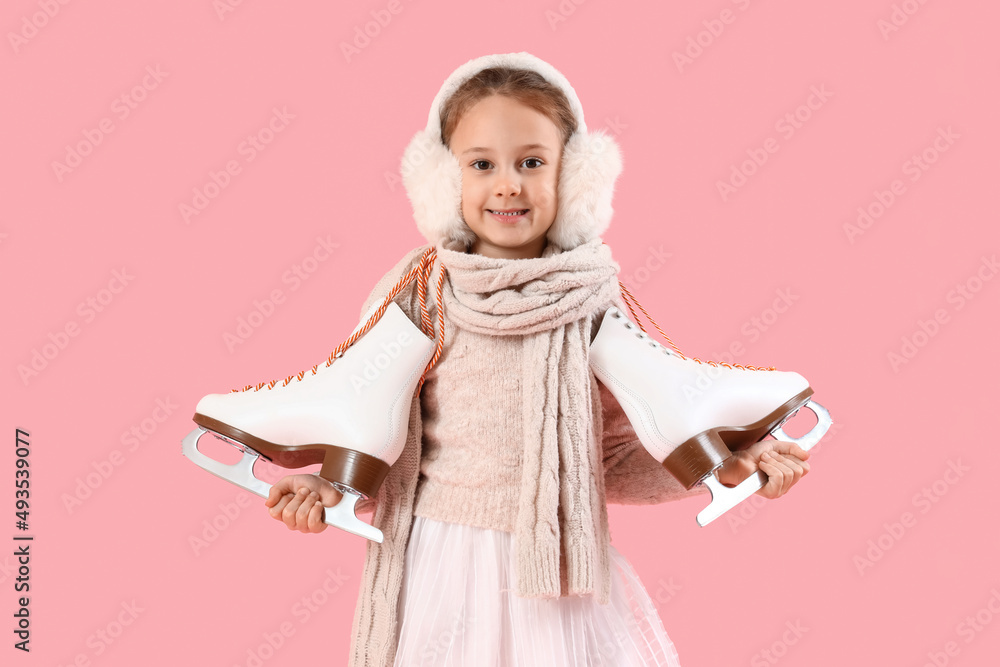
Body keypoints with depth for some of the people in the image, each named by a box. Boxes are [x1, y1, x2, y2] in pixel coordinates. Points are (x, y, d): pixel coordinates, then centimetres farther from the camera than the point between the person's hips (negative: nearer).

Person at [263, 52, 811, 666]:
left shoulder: (595, 301, -2)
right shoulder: (416, 294, -4)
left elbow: (617, 458, 5)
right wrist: (332, 487, -14)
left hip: (561, 575, 1)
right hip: (441, 572, -1)